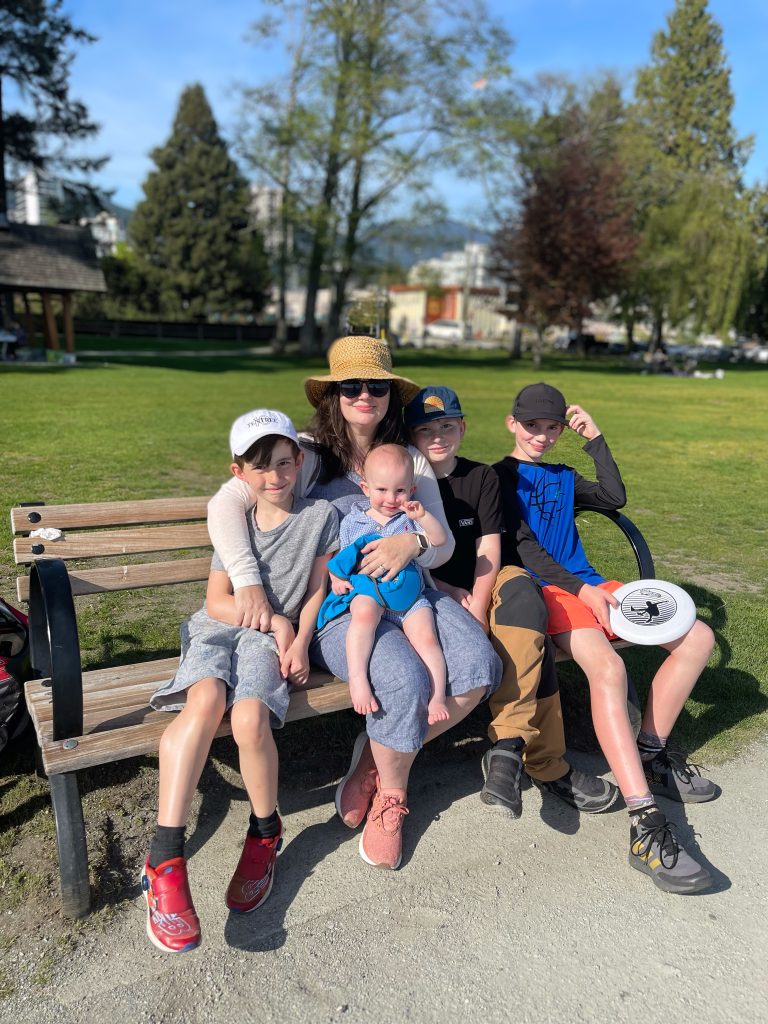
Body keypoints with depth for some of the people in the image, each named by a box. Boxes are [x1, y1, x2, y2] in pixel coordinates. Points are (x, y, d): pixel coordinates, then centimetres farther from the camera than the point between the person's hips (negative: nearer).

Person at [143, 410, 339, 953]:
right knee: (205, 700, -34)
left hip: (273, 638, -1)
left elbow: (316, 591, 9)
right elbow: (218, 601, 5)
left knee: (250, 717, -31)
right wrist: (275, 619, -6)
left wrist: (300, 640, -6)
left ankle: (265, 832, -2)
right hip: (218, 628, 2)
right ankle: (165, 857, -32)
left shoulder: (321, 515, 6)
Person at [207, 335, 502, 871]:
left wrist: (414, 543, -19)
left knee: (479, 666, -19)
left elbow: (444, 544, 6)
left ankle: (377, 756, 5)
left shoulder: (412, 460, 10)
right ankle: (392, 793, 3)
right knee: (406, 678, -31)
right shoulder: (307, 453, -3)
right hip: (333, 602, -4)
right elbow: (225, 505, -14)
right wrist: (247, 581, -26)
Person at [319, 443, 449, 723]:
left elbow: (439, 540, 0)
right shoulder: (352, 521, 12)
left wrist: (423, 516, -16)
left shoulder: (409, 518, 13)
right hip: (368, 589, -1)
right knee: (364, 612, -36)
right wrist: (337, 578, -4)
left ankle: (437, 698, -15)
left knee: (426, 637, -21)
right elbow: (340, 558, 16)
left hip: (409, 593, 1)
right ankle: (357, 679, -38)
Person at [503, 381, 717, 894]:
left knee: (698, 637, -4)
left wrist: (596, 439, 12)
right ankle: (647, 828, -38)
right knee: (607, 666, -34)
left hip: (589, 583, 8)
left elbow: (615, 497, 13)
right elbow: (521, 544, -7)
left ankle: (649, 753, 4)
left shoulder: (563, 479, 26)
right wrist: (579, 589, -15)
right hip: (544, 589, -8)